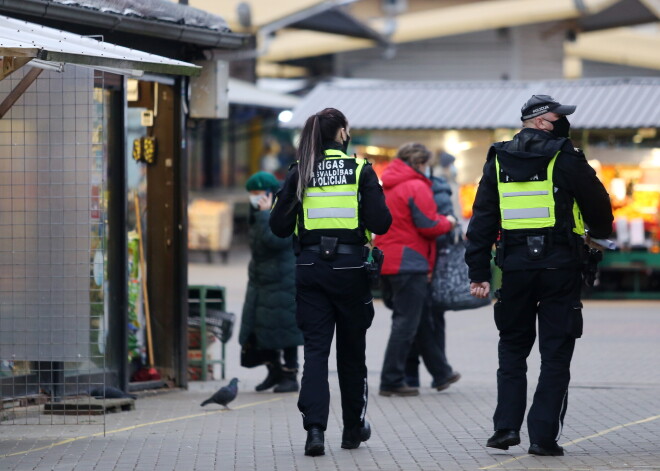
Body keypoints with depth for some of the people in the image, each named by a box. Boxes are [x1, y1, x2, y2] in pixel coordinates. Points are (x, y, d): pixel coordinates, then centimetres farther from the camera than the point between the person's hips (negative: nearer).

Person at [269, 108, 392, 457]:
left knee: (315, 348, 0)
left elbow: (279, 226, 1)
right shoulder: (360, 170, -4)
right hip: (350, 267, -1)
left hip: (310, 267, 1)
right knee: (351, 349, 13)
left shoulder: (300, 173, 2)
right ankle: (353, 428, 26)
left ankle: (314, 427, -18)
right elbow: (380, 223, -9)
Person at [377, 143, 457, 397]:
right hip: (409, 262, -9)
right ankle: (391, 381, -5)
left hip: (388, 262, 9)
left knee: (422, 319, 17)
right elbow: (429, 226, -15)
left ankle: (440, 373, 24)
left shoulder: (388, 187, 16)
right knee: (406, 322, -5)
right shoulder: (417, 187, -12)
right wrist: (448, 222, 4)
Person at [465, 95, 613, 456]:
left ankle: (506, 427, 7)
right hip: (561, 266, -3)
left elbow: (482, 220, 5)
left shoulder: (498, 161, 7)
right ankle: (544, 436, -1)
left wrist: (478, 272, 6)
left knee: (512, 348, 16)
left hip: (515, 266, 3)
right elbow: (598, 205, 1)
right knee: (556, 354, 2)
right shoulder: (565, 158, -5)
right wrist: (601, 236, 24)